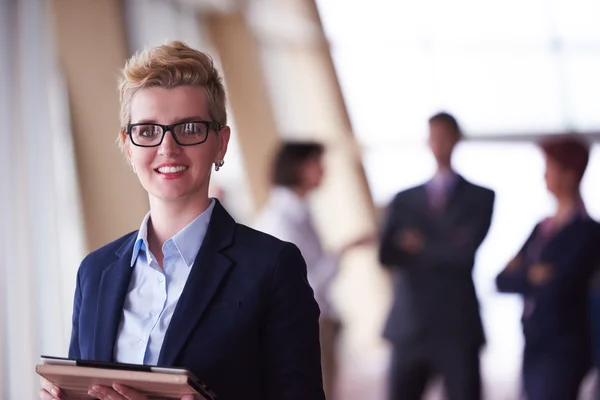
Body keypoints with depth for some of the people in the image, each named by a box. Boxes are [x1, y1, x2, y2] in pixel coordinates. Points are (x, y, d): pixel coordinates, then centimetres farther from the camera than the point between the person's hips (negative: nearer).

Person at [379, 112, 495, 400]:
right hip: (409, 326, 3)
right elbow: (387, 254, -2)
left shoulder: (479, 198, 6)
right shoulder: (404, 200, 13)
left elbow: (466, 252, -9)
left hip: (457, 326, -3)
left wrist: (422, 247, 0)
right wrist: (443, 248, -12)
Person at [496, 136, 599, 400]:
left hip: (563, 350, -7)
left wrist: (521, 278, -3)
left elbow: (558, 286, -18)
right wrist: (531, 277, -9)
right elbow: (503, 281, 8)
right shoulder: (542, 229, 13)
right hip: (534, 346, 7)